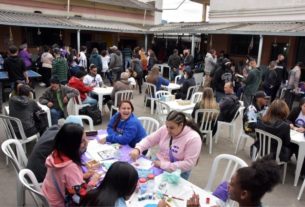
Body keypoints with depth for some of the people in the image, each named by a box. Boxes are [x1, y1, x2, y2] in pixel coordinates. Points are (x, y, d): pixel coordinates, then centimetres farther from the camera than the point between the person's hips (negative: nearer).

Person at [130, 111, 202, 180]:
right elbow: (149, 140, 5)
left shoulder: (193, 138, -21)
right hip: (159, 164, 5)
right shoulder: (165, 129, -5)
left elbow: (188, 164, -24)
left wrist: (163, 165, -24)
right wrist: (137, 149, -15)